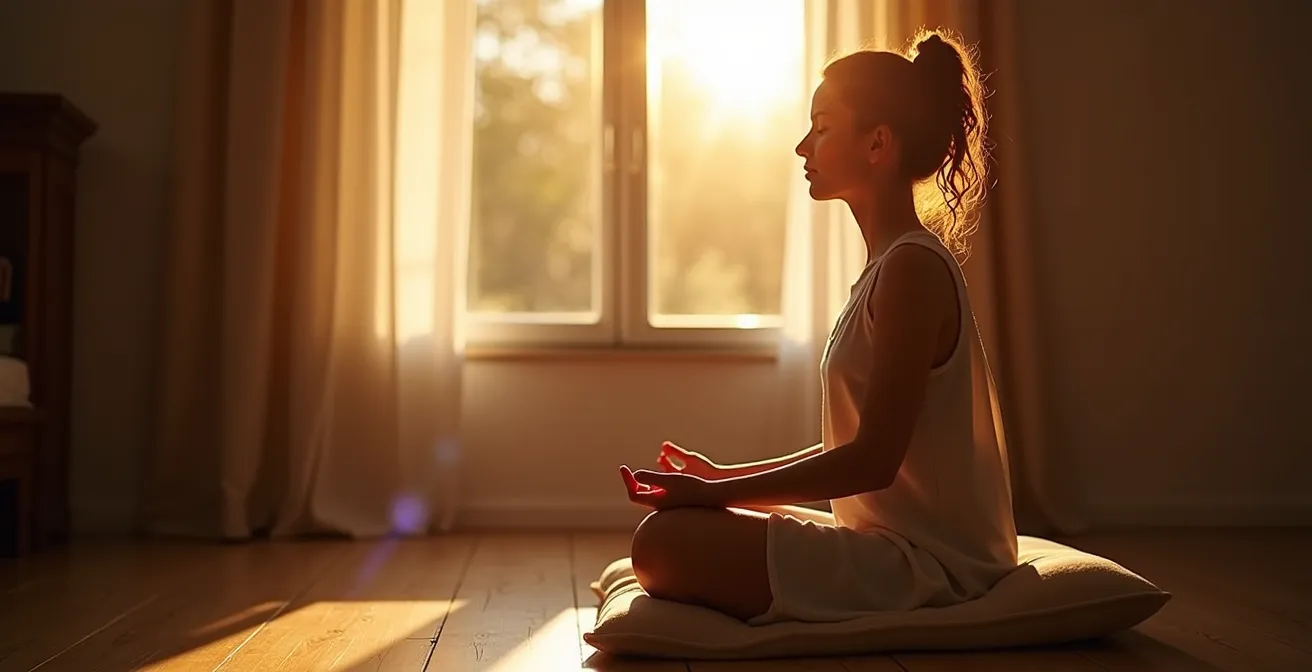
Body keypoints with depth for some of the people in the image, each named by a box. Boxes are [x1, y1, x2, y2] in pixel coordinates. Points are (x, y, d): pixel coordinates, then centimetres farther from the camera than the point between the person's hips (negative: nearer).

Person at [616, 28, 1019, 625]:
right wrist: (725, 478, 12)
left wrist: (715, 493, -16)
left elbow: (873, 459, -21)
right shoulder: (894, 263, 14)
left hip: (927, 560, -10)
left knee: (666, 542, -22)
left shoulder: (912, 267, -17)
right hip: (899, 539, 10)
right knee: (669, 532, 16)